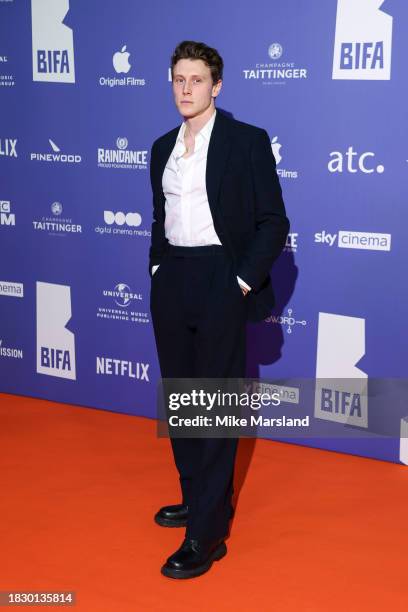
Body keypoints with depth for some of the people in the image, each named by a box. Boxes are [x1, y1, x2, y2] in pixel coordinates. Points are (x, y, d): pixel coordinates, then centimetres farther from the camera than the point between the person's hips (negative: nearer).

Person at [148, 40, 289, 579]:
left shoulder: (247, 140, -6)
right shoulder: (163, 147, 12)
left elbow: (273, 222, -7)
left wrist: (243, 283, -13)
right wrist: (158, 269, 9)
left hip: (220, 282, -6)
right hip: (171, 284, 7)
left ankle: (207, 534, 3)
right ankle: (196, 497, 31)